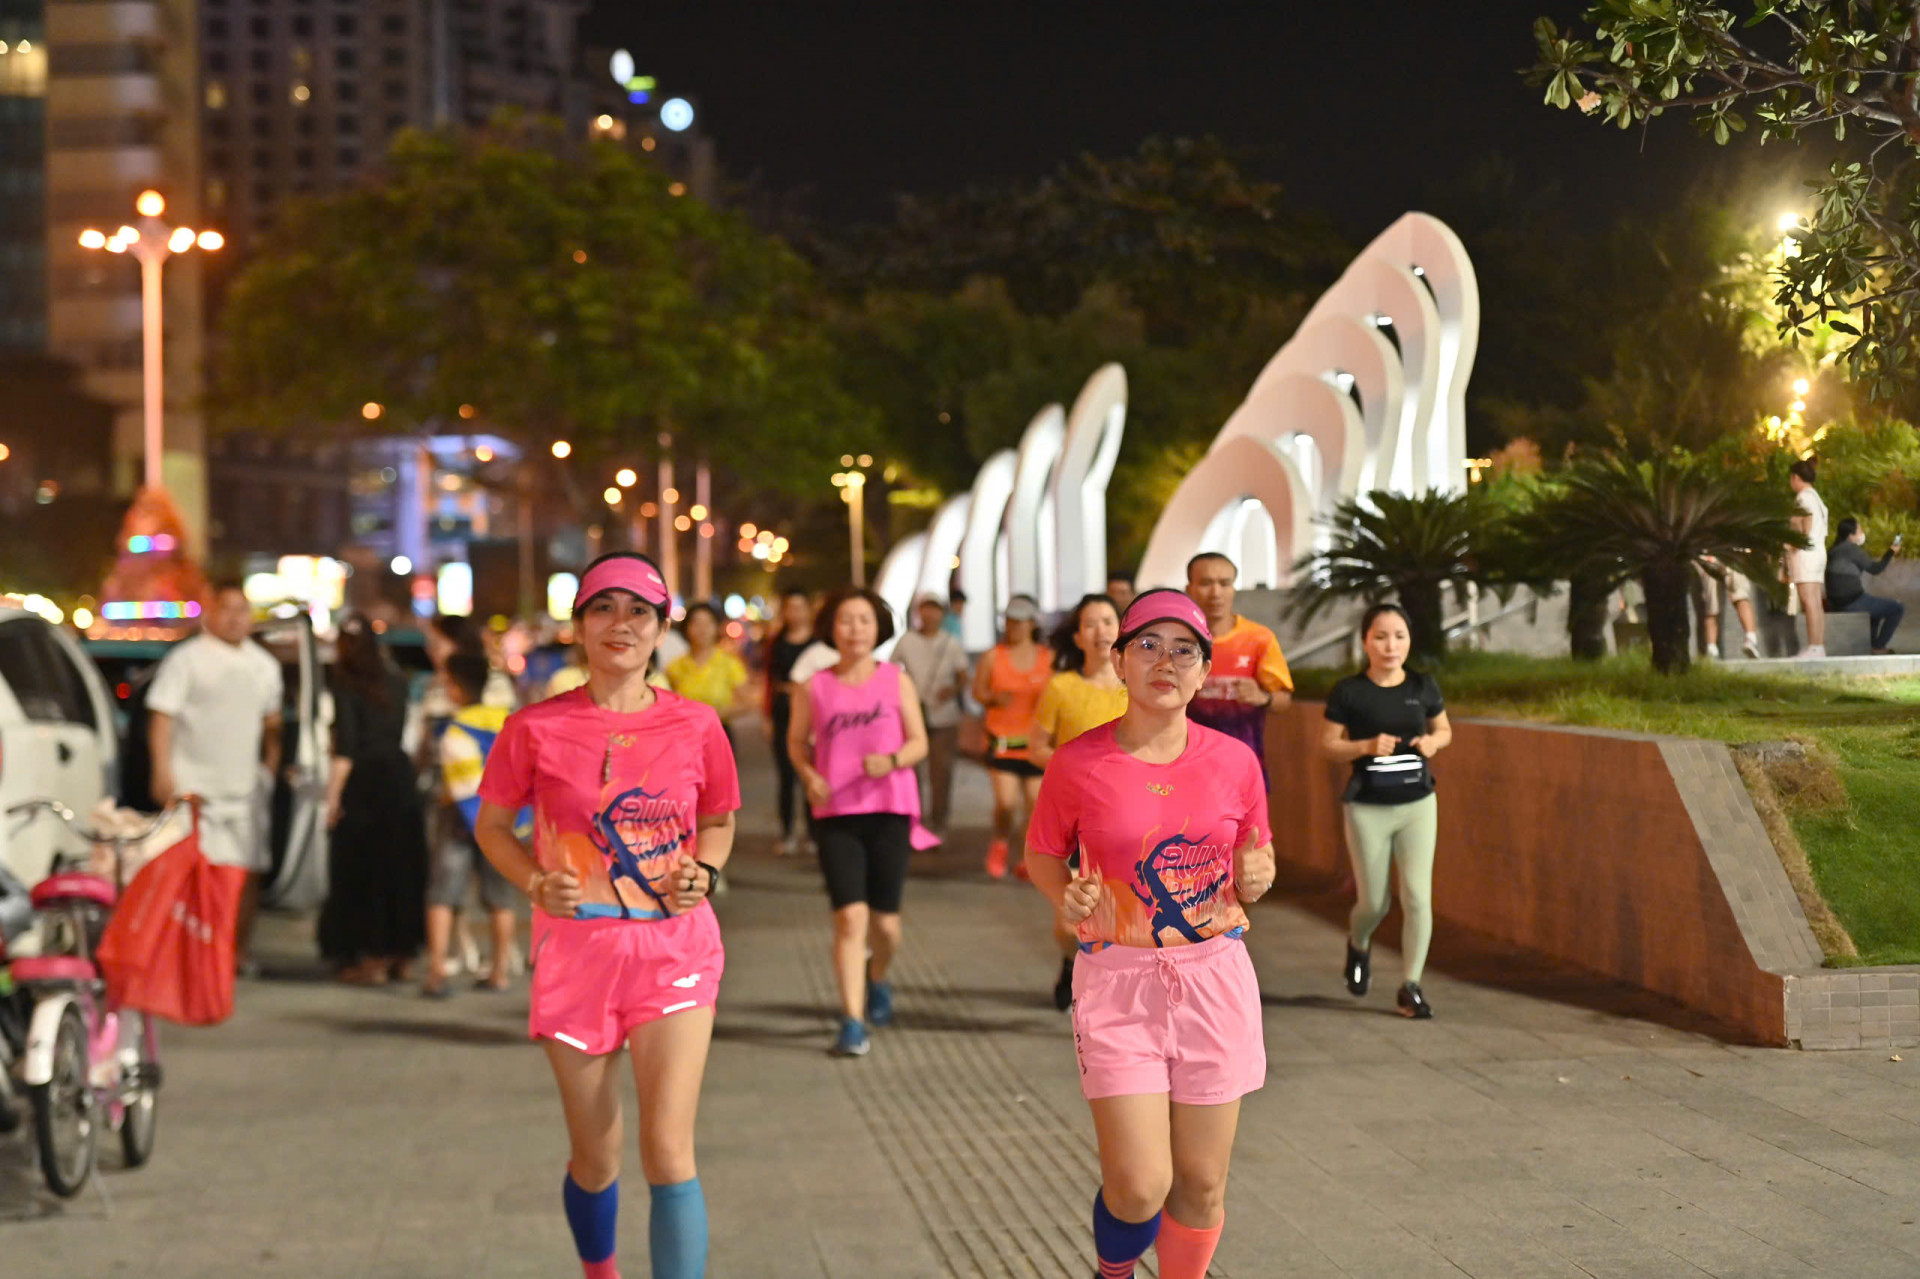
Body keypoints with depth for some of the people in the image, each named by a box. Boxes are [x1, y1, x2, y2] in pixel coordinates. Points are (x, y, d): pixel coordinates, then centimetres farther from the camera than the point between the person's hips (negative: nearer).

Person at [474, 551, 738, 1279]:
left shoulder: (696, 726, -1)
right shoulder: (536, 729, -5)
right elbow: (493, 826, 6)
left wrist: (704, 872, -7)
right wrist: (534, 883, -13)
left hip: (676, 948, 0)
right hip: (577, 948, 0)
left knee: (669, 1151, -12)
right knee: (594, 1157, 11)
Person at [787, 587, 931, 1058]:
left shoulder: (896, 681, 4)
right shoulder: (816, 688, 3)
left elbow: (919, 742, 5)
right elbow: (797, 740, 15)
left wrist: (891, 760, -16)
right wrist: (809, 775, -4)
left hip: (890, 810, 1)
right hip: (836, 813, -1)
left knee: (885, 921, 5)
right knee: (850, 916, -12)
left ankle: (877, 980, 39)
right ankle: (852, 1022, -8)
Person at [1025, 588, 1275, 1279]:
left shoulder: (1233, 762, -1)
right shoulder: (1077, 765, -7)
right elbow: (1043, 852, 8)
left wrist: (1256, 875, -9)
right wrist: (1067, 898, -13)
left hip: (1216, 976, 2)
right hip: (1118, 981, -2)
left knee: (1201, 1184, 8)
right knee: (1140, 1187, -8)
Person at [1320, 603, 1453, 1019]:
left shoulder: (1423, 687, 1)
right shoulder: (1349, 692, -7)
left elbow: (1444, 730, 15)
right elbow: (1327, 745, -3)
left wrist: (1433, 742, -8)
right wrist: (1366, 746, -20)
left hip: (1418, 803, 2)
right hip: (1367, 808, -2)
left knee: (1417, 895, -8)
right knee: (1375, 903, 5)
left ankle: (1411, 986, 2)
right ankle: (1358, 945, 41)